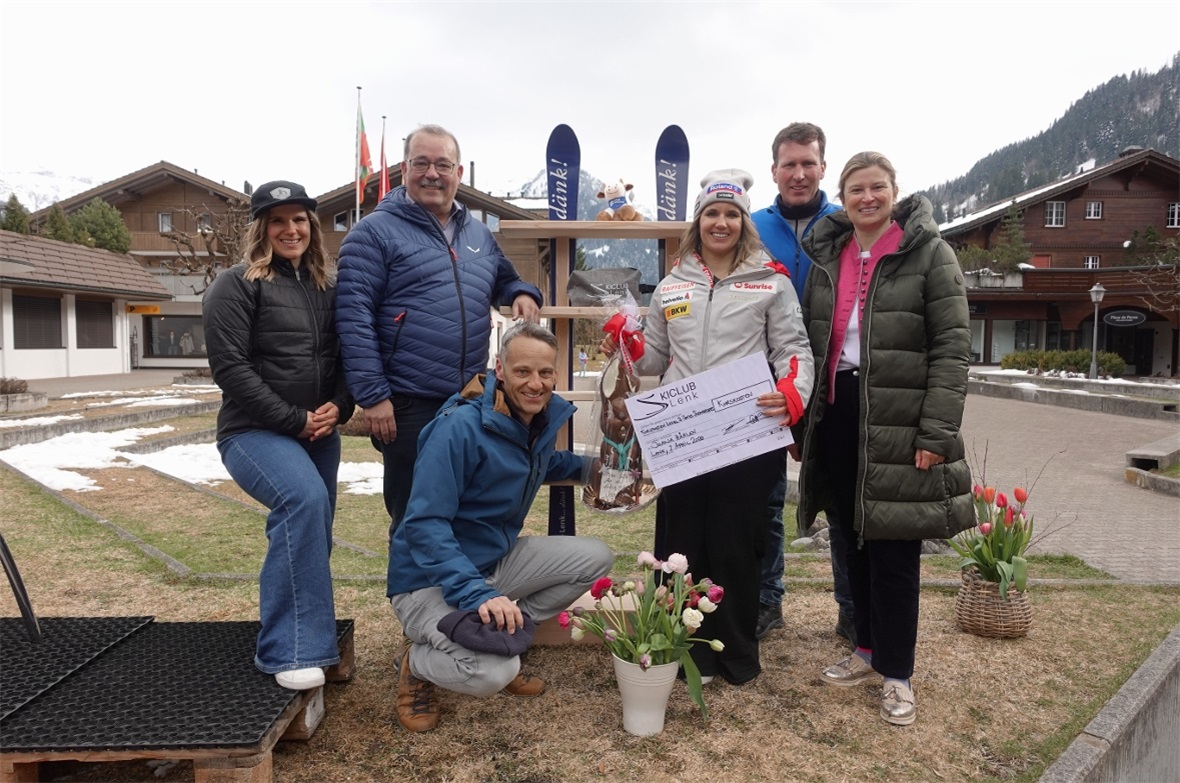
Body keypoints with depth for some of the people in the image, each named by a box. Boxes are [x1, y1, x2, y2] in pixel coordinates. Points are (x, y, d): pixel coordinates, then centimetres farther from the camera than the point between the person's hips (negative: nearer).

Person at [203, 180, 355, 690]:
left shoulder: (329, 287, 12)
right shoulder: (236, 285, -5)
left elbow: (347, 358, 13)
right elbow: (230, 367, -13)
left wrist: (338, 409, -6)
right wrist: (293, 420, -16)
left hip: (319, 434, 7)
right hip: (255, 431, -6)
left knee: (311, 533, 9)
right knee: (304, 499, -31)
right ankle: (292, 649, -25)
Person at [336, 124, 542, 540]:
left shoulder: (478, 233, 14)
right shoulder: (375, 232, -5)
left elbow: (504, 278, 29)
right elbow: (353, 317, -11)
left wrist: (522, 293, 3)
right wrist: (373, 395, -16)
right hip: (408, 405, -5)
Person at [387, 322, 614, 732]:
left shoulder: (545, 416, -1)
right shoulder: (459, 427, -25)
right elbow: (425, 525, -29)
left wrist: (589, 468, 8)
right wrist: (476, 595, -38)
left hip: (496, 560, 8)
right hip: (430, 579, -8)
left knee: (595, 558, -2)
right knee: (494, 673, -30)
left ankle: (502, 640, 7)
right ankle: (417, 662, 4)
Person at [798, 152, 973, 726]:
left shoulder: (929, 252, -3)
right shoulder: (826, 257, 12)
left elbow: (953, 346, -8)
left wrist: (937, 431, -16)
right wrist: (803, 418, 10)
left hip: (898, 420, -5)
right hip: (837, 414, 5)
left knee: (893, 548, 1)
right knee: (854, 539, 14)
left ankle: (896, 673, 16)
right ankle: (868, 648, 31)